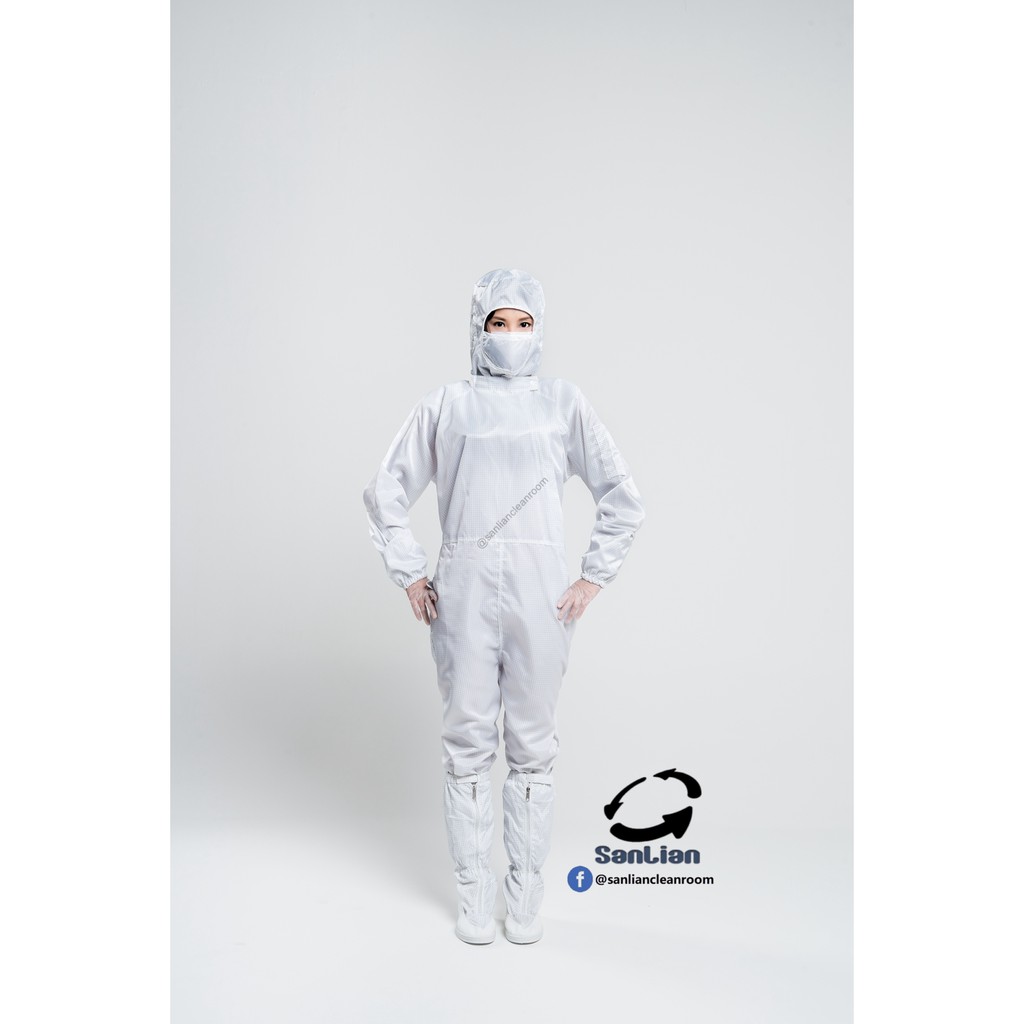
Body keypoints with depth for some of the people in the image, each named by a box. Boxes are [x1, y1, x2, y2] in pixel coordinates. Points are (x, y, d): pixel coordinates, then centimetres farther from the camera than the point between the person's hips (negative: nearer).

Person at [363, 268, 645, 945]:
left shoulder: (565, 403, 6)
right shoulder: (444, 407, 7)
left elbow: (623, 498, 8)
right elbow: (387, 492, 13)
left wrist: (593, 580, 2)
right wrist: (410, 576, 6)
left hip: (542, 595, 0)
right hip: (463, 595, 1)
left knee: (534, 747, 8)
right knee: (468, 745, 8)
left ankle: (526, 896, 25)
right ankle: (474, 896, 25)